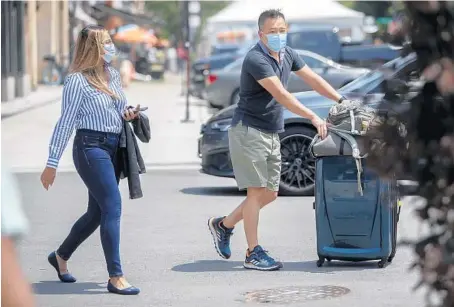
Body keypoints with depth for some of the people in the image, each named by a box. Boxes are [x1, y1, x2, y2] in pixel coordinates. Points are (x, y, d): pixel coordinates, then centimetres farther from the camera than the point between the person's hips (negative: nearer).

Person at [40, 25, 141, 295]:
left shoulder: (114, 75, 11)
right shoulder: (78, 80, -11)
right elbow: (66, 123, -10)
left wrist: (128, 114, 1)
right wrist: (52, 164, -10)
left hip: (113, 148, 8)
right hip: (91, 148, -8)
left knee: (97, 212, 14)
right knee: (113, 207, -14)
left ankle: (61, 256, 34)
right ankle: (116, 277, -10)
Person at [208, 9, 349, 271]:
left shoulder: (287, 55, 7)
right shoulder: (256, 59, -19)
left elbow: (313, 79, 13)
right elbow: (281, 95, -27)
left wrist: (342, 100, 5)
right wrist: (313, 117, -32)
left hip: (272, 134, 9)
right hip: (249, 131, -9)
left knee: (270, 194, 11)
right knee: (257, 191, -8)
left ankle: (223, 225, 26)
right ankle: (253, 254, -2)